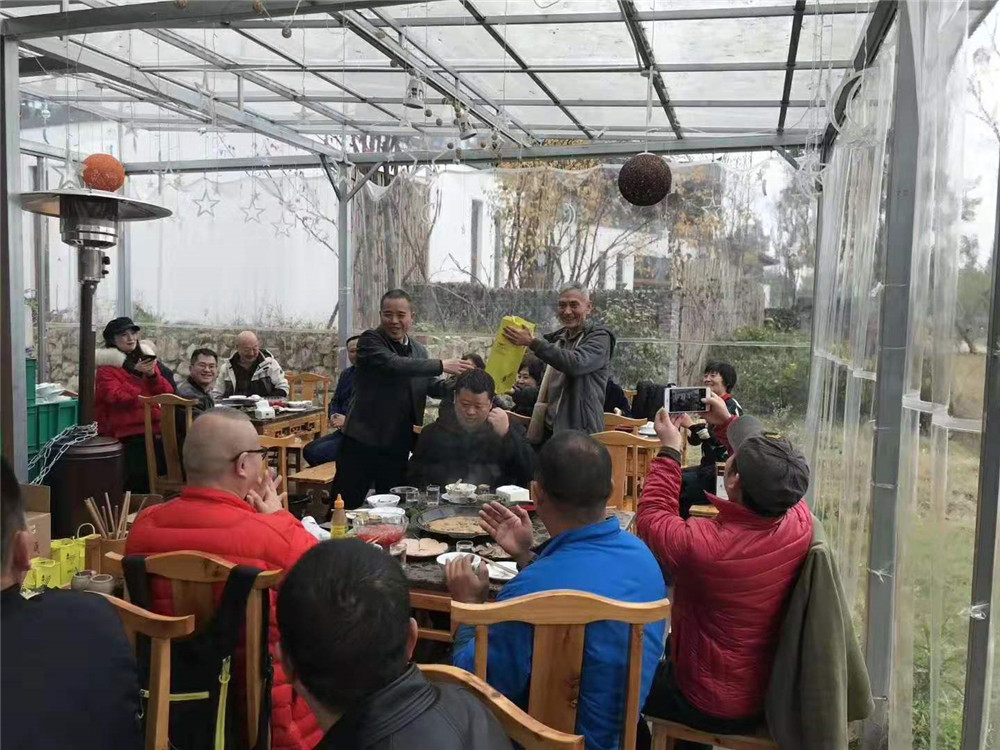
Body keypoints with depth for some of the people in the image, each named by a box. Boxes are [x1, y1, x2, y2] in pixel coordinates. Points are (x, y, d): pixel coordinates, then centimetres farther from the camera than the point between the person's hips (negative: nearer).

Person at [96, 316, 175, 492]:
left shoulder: (147, 358, 20)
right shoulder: (107, 368, 6)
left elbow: (168, 393, 14)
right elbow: (117, 397, -10)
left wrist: (153, 375, -3)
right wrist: (136, 372, -10)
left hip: (156, 428, 5)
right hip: (129, 435, -4)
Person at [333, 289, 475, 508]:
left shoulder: (419, 350, 13)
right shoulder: (370, 341, -7)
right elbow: (393, 364, -24)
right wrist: (440, 365, -25)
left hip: (399, 444, 6)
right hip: (364, 440, -6)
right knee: (345, 506, 1)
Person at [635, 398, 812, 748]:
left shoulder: (702, 544, -38)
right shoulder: (801, 521, -21)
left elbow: (651, 517, -15)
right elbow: (773, 472, 2)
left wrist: (669, 451, -7)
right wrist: (727, 424, 8)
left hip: (714, 707, -6)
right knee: (670, 649, 33)